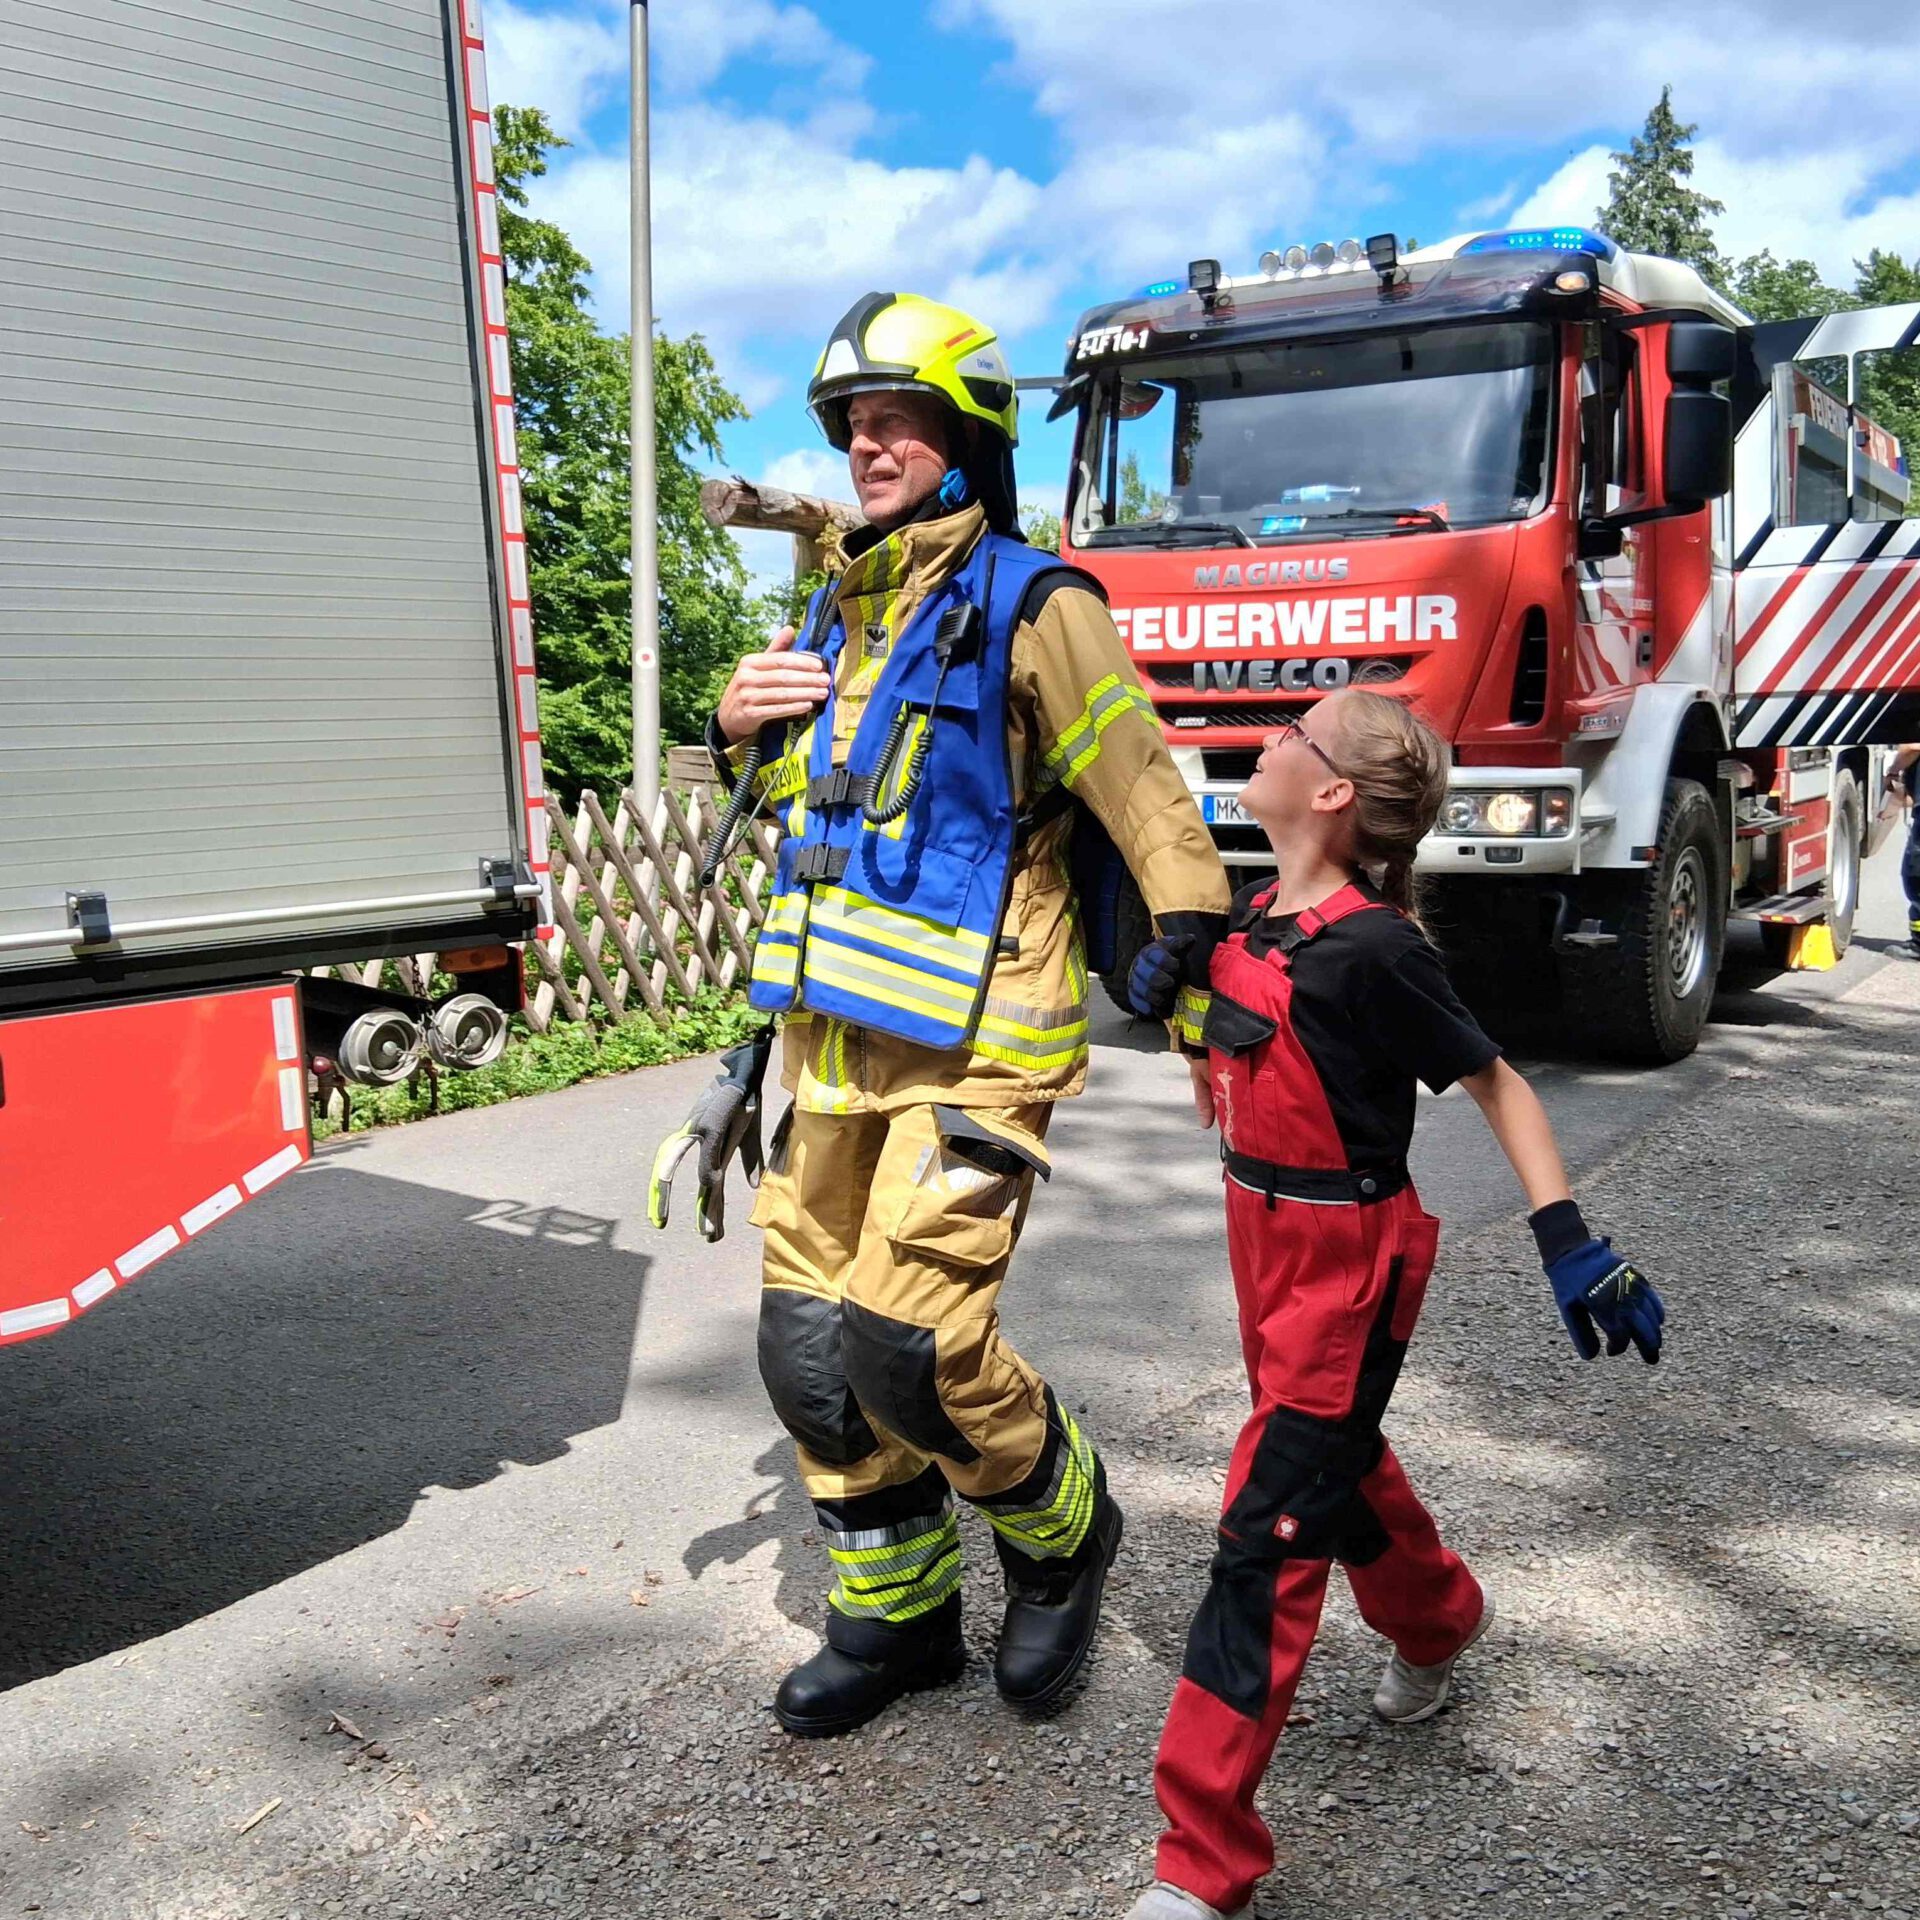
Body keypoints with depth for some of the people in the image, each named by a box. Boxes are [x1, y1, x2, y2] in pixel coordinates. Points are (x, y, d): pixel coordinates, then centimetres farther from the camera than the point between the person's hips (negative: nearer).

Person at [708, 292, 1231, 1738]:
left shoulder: (1031, 608, -7)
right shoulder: (842, 614, 16)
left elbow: (1150, 806, -11)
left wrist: (1205, 976, -17)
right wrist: (741, 727, 8)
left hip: (974, 1045, -8)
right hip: (841, 1042, 8)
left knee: (907, 1344, -12)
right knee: (810, 1348, 9)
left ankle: (1065, 1533, 19)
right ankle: (899, 1615, 29)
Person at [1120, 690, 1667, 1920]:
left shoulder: (1373, 951, -21)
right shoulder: (1249, 918, 2)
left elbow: (1497, 1085, -12)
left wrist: (1571, 1241, -17)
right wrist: (1171, 998, -4)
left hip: (1351, 1257, -8)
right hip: (1264, 1233, 8)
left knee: (1269, 1528, -6)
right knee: (1335, 1458, 27)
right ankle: (1441, 1620, 57)